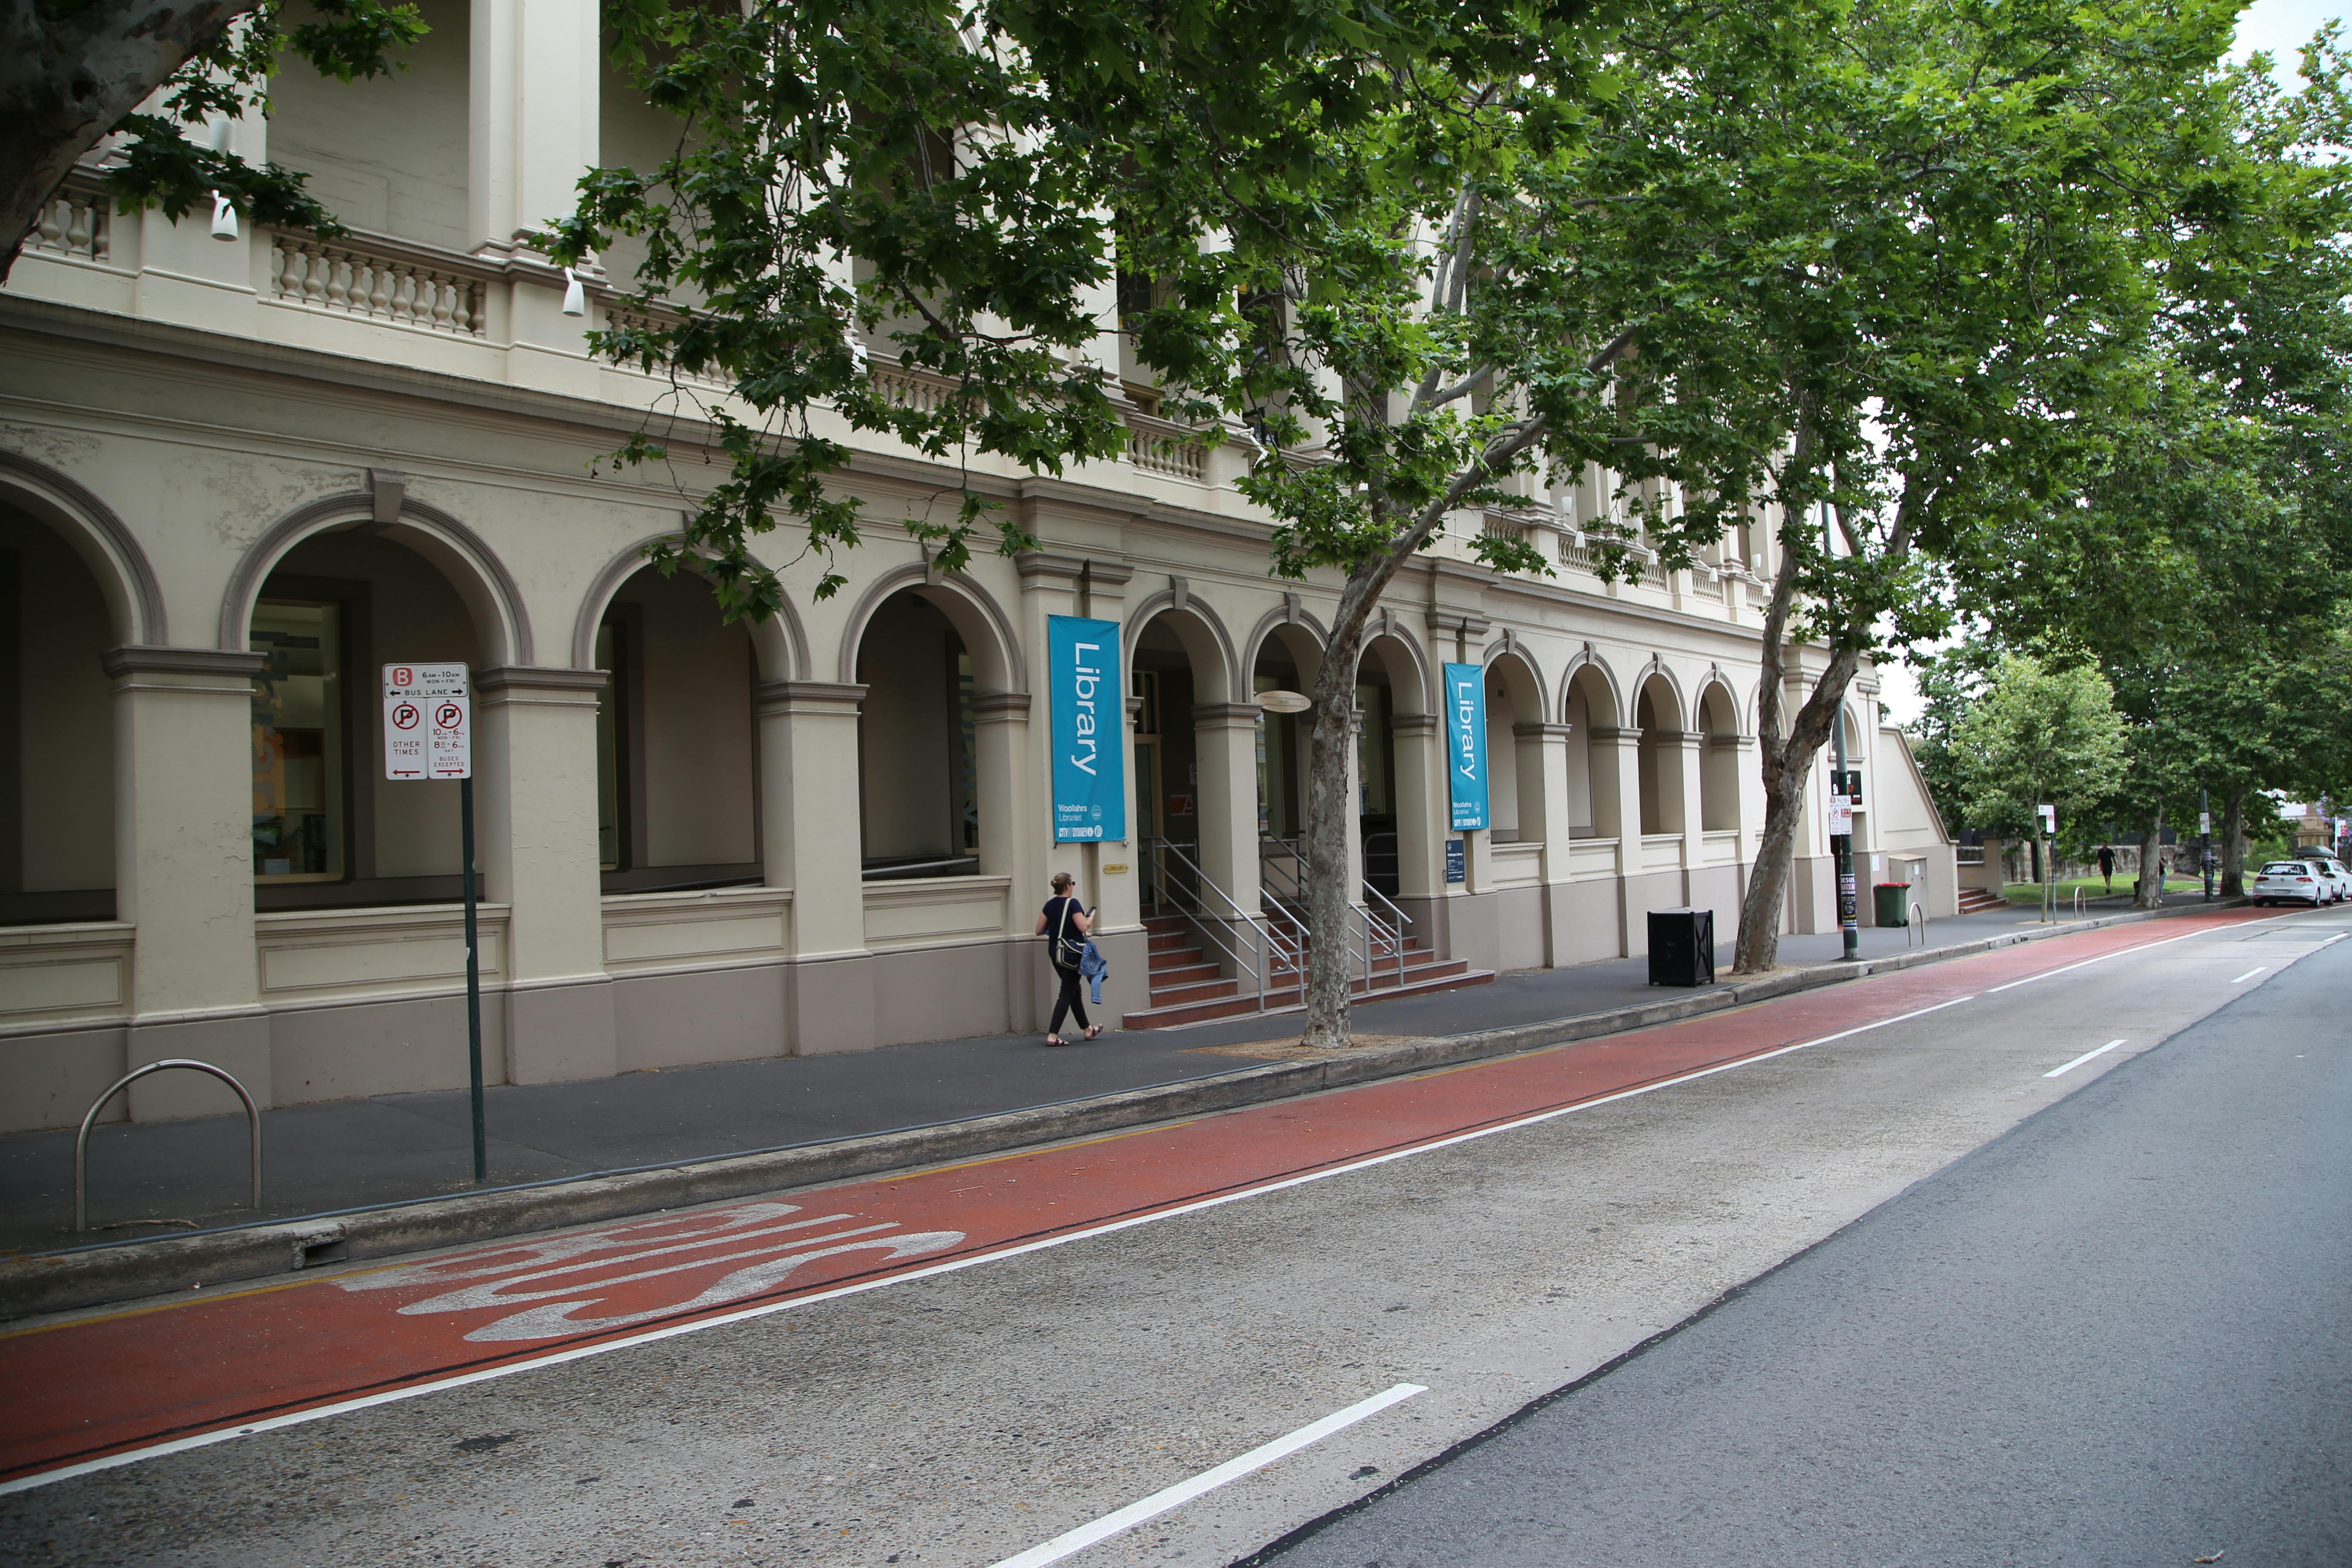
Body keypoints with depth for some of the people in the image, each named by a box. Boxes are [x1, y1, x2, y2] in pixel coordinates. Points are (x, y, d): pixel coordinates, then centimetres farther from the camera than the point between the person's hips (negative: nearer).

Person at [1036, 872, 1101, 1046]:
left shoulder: (1049, 905, 6)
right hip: (1071, 953, -8)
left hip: (1055, 953, 8)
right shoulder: (1072, 903, -15)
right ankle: (1053, 1035, -11)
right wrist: (1090, 919, -2)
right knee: (1067, 994, -5)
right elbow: (1083, 927, -22)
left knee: (1074, 991, 19)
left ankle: (1087, 1030, 31)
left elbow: (1040, 931, 7)